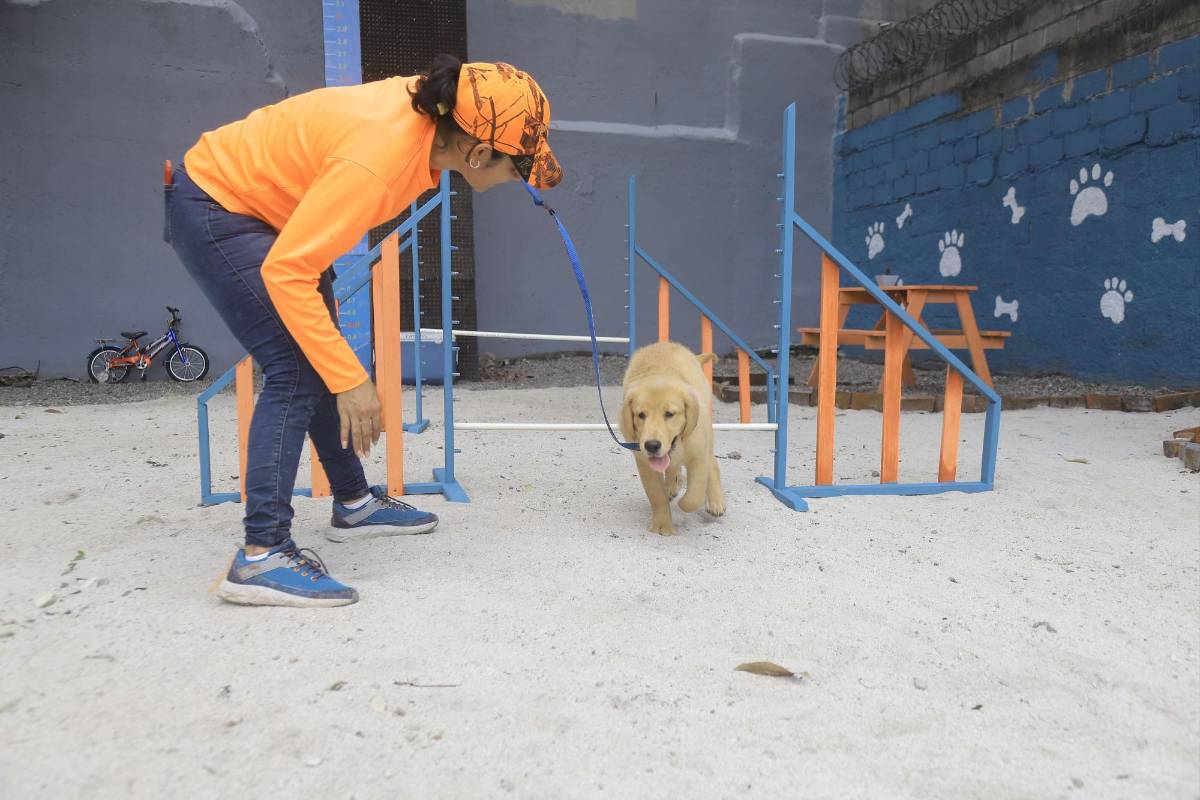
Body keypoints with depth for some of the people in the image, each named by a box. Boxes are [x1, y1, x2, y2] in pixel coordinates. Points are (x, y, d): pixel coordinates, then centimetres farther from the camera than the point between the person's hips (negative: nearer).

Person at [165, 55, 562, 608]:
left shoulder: (427, 113, -13)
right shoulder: (376, 162, -36)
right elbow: (285, 272, -34)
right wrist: (349, 379, -33)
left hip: (258, 204, 9)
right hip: (213, 211, -9)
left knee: (321, 355, 11)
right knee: (296, 370, -17)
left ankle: (354, 504, 25)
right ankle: (261, 557, -15)